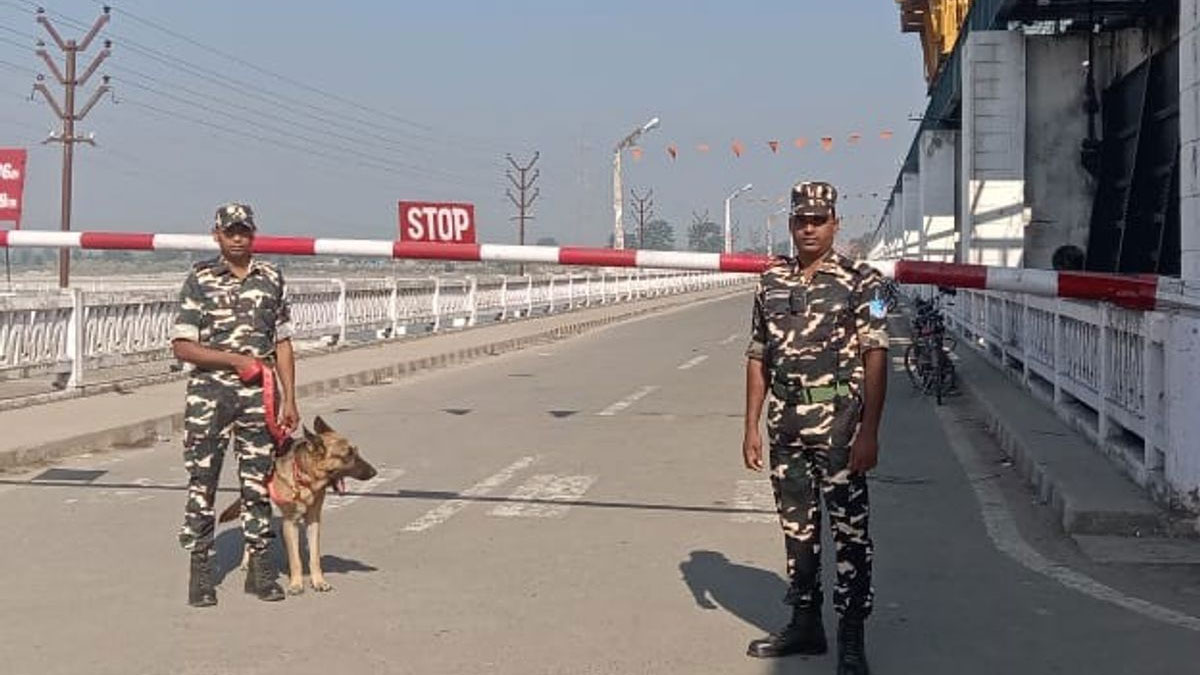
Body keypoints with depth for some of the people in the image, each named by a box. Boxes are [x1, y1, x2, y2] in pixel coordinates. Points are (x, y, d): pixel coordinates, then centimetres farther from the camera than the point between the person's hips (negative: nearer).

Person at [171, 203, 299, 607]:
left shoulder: (271, 278, 9)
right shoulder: (200, 280, 0)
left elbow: (283, 343, 11)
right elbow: (182, 347, -4)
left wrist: (289, 399, 5)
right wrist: (236, 360, -13)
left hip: (258, 393, 2)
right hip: (209, 392, -2)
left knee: (258, 481, 7)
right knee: (202, 481, 1)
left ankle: (260, 567, 16)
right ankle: (200, 571, 9)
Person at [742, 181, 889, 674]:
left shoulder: (860, 281, -4)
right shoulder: (772, 282, 11)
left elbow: (875, 357, -9)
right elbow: (758, 358, 13)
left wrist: (869, 432, -16)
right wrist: (751, 426, 8)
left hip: (839, 424, -5)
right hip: (785, 424, 5)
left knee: (849, 529, -3)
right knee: (796, 527, 13)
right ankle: (805, 624, 25)